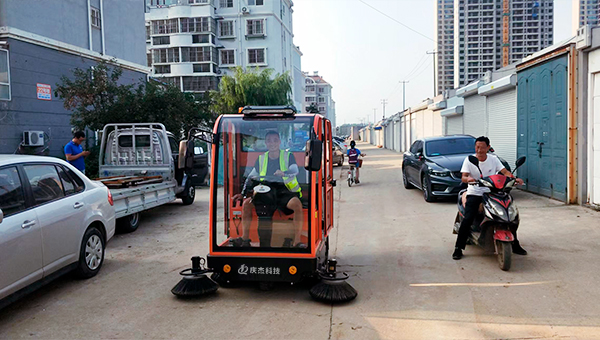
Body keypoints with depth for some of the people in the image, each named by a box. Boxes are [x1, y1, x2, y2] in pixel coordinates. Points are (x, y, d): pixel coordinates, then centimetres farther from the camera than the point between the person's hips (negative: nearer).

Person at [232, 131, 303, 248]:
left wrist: (284, 173, -37)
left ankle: (296, 242, -29)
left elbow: (295, 170, -14)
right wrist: (243, 193, 2)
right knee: (246, 203, -13)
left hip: (285, 191, -4)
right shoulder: (261, 159, 15)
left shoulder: (288, 156, 4)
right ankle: (245, 239, -6)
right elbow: (251, 177, 16)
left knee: (297, 204, -34)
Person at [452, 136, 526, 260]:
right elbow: (463, 177, -14)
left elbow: (505, 171, -2)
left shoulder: (493, 159, 6)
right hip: (474, 193, -3)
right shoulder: (469, 160, -3)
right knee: (468, 219, -20)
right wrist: (468, 178, -38)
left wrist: (514, 178, -22)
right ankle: (458, 248, -9)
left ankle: (515, 244, 18)